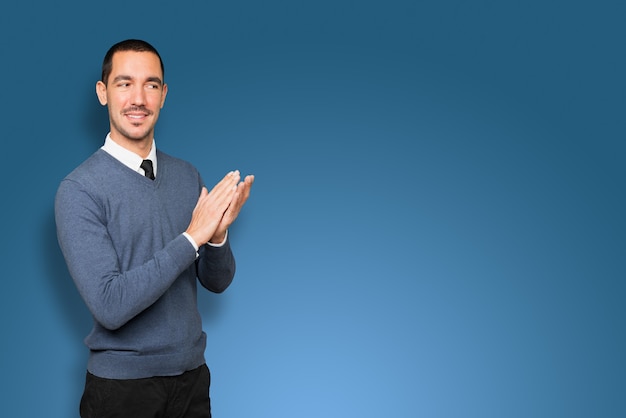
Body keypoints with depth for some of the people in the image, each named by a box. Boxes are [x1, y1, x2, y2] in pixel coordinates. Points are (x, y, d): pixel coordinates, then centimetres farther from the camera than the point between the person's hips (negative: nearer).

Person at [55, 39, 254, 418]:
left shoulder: (188, 176, 1)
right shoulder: (79, 190, -15)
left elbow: (217, 281, 5)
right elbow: (110, 306, -23)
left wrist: (218, 235, -16)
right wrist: (191, 237, -23)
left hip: (192, 376, 5)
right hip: (122, 385, -4)